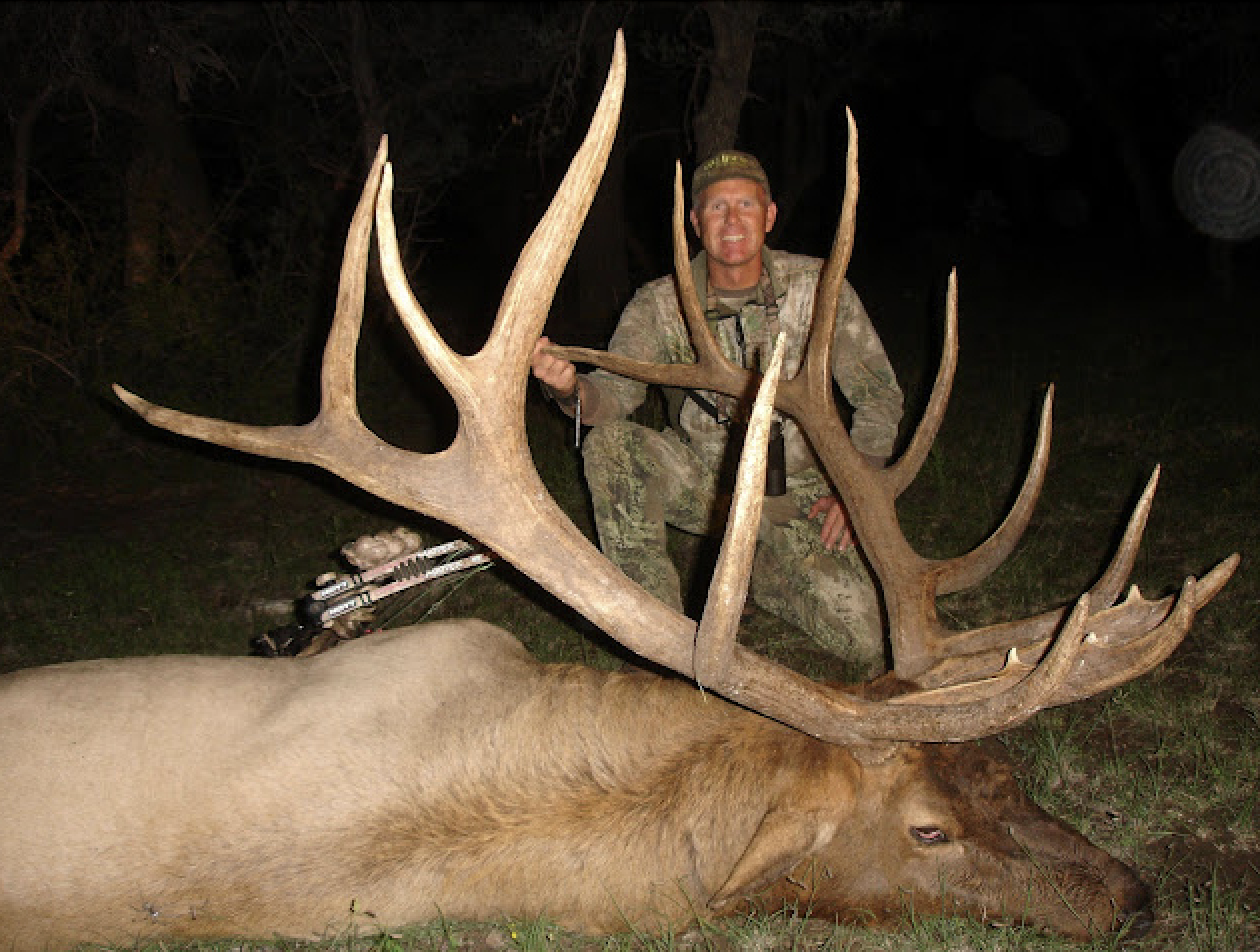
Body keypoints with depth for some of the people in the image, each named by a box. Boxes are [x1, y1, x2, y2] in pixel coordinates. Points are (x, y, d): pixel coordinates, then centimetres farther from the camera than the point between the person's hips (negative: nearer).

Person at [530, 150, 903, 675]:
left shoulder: (817, 287, -10)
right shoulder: (661, 303, -9)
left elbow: (879, 396, -1)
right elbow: (615, 392, -21)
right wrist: (570, 387, -45)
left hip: (795, 494, 0)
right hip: (703, 482, 0)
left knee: (866, 644, -15)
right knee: (609, 445, -29)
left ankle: (762, 568, 18)